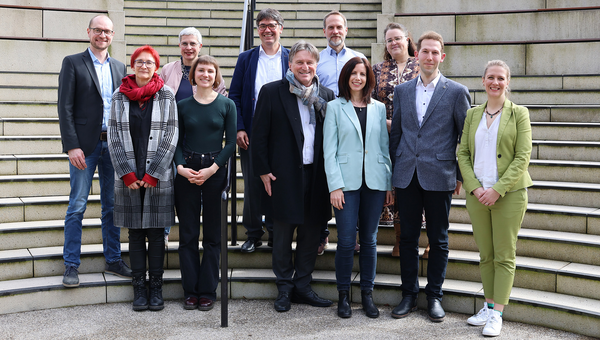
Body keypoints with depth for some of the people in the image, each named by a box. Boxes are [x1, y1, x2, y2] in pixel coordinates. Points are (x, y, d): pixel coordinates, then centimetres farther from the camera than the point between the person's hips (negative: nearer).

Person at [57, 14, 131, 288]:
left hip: (114, 145, 4)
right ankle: (71, 265, 8)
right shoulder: (73, 63, 0)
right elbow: (65, 108, -6)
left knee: (112, 205, 10)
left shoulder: (119, 67, 13)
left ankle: (113, 260, 20)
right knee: (77, 206, -1)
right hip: (85, 145, -4)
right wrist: (72, 146, -14)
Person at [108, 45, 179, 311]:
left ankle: (156, 287, 13)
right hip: (128, 177, 1)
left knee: (156, 231, 3)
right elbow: (114, 137, 3)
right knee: (135, 231, 7)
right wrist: (127, 174, -7)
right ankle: (139, 287, 15)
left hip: (158, 176, -1)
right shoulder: (120, 96, 6)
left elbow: (170, 137, -3)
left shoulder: (166, 95, 1)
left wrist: (153, 174, -9)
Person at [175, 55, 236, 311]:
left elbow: (231, 143, 0)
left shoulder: (227, 105, 3)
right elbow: (176, 142, 7)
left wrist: (212, 169, -11)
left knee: (212, 235, 3)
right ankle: (190, 291, 13)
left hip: (215, 172, -1)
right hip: (186, 173, 1)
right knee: (187, 234, 4)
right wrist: (181, 167, -10)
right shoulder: (182, 105, 7)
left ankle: (208, 291, 12)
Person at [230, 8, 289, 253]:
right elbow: (234, 96, 6)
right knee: (252, 184, 4)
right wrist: (239, 128, -5)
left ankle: (275, 233, 19)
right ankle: (253, 235, 17)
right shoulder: (246, 58, 9)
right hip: (251, 134, 1)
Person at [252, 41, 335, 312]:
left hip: (316, 175, 3)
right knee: (282, 235, 6)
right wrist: (263, 170, -6)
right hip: (284, 176, -3)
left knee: (310, 234, 10)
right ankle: (284, 288, 20)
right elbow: (259, 134, -2)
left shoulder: (326, 96, 7)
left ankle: (303, 286, 23)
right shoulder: (271, 92, -2)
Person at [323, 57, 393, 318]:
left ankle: (367, 294, 18)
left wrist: (389, 182, 7)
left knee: (369, 240, 8)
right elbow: (329, 150, -1)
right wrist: (335, 185, -10)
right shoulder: (335, 107, 3)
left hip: (374, 181, 3)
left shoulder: (379, 108, 11)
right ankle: (343, 294, 13)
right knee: (346, 240, -2)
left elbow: (385, 147, 12)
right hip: (347, 181, -2)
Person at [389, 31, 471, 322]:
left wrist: (461, 175, 1)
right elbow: (396, 132, 13)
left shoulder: (456, 92, 0)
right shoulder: (402, 91, 10)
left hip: (439, 177, -2)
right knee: (408, 238, 8)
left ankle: (434, 296, 20)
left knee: (438, 240, 7)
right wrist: (393, 170, 9)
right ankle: (409, 294, 21)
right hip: (407, 176, 3)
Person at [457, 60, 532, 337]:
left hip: (508, 194, -3)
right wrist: (474, 187, -6)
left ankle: (497, 314, 7)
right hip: (477, 193, 3)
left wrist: (498, 189, -15)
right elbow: (463, 153, 8)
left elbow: (523, 157, -7)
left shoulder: (519, 114, 0)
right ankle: (489, 306, 21)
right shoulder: (472, 114, 10)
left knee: (504, 256, 2)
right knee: (485, 254, 10)